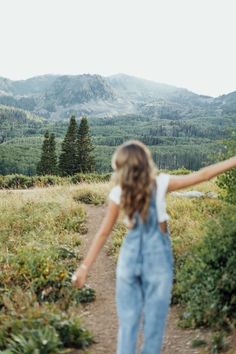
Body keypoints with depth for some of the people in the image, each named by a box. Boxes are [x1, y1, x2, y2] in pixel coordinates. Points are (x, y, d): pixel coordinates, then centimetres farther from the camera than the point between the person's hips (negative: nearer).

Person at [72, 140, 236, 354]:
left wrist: (85, 266, 4)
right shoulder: (160, 184, -10)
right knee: (154, 321, 9)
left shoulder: (119, 193, -5)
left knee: (128, 320, 11)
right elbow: (203, 175, -7)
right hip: (157, 259, -2)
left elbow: (103, 233, -2)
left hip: (130, 259, 2)